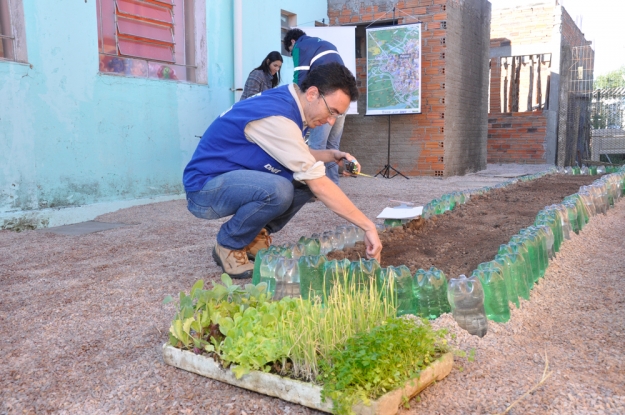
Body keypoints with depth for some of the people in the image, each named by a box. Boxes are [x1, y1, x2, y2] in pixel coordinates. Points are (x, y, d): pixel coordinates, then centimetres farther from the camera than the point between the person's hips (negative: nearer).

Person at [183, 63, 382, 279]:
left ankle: (255, 236, 9)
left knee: (306, 177, -5)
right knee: (277, 190, -34)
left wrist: (331, 155, -1)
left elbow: (297, 157, 17)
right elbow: (319, 186, -28)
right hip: (205, 186, -9)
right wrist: (368, 226, -23)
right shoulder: (277, 116, -27)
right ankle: (229, 246, -6)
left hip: (236, 178, 9)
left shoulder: (284, 100, 0)